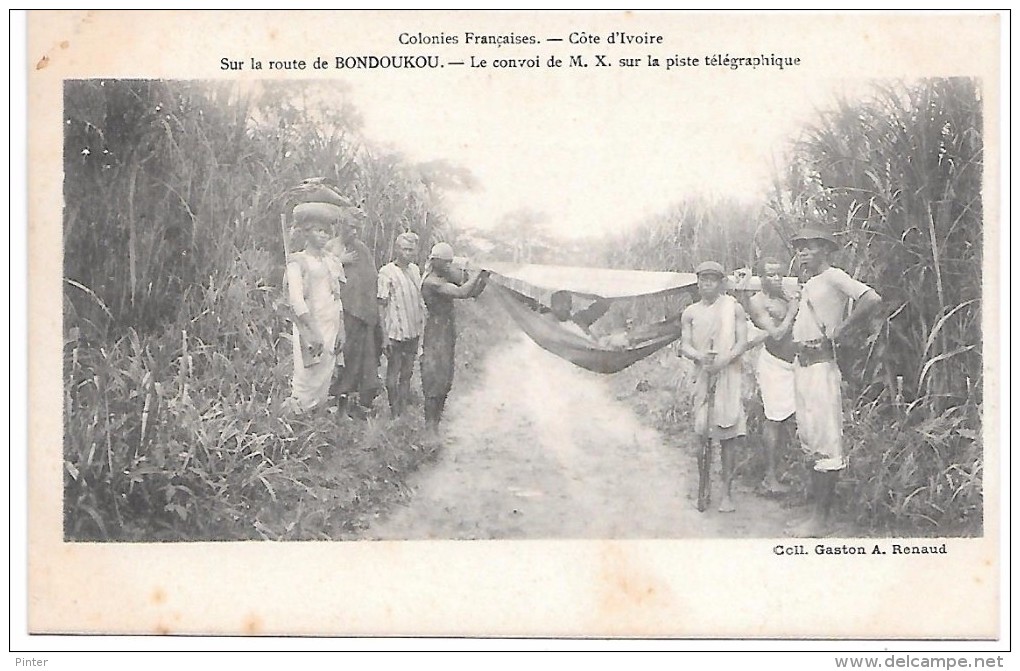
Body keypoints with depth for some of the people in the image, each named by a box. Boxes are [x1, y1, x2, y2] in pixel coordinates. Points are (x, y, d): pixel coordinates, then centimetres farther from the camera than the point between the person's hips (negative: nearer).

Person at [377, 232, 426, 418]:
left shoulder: (415, 270, 8)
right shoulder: (387, 272, -11)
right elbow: (382, 305, -11)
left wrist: (423, 325, 12)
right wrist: (385, 336, -14)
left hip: (414, 331, 6)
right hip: (396, 332, -6)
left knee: (407, 373, 13)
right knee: (393, 373, 4)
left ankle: (405, 409, 23)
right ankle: (395, 413, 11)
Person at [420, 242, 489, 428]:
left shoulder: (446, 277, 8)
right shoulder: (431, 282, -20)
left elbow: (472, 293, 9)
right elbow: (462, 292, -30)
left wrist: (482, 278, -8)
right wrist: (476, 275, -17)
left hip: (448, 332, 9)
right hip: (436, 334, -9)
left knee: (445, 379, 13)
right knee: (435, 379, -5)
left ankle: (437, 419, 22)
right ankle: (430, 423, 0)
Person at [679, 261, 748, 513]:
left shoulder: (733, 307, 3)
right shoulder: (690, 313, 9)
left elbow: (742, 342, -1)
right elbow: (684, 345, 4)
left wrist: (724, 359, -18)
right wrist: (699, 356, -18)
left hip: (729, 374, -2)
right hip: (703, 375, 2)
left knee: (728, 435, -5)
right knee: (703, 433, 0)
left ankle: (727, 493, 1)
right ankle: (704, 489, 12)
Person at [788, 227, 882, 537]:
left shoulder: (833, 277, -9)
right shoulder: (808, 284, 17)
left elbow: (872, 299, -23)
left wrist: (842, 328, -16)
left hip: (821, 364, -10)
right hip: (801, 363, 10)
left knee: (825, 441, -7)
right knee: (809, 439, 12)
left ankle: (820, 518, -5)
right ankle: (815, 509, 19)